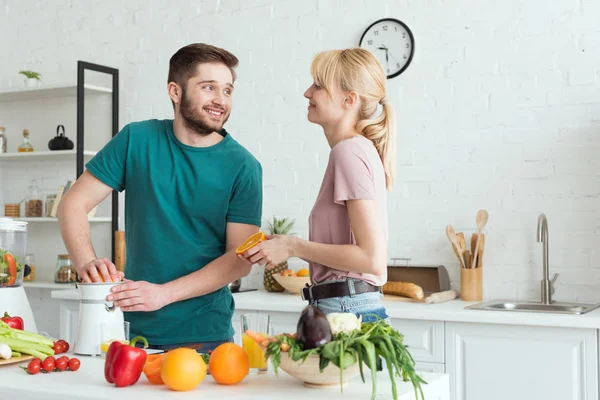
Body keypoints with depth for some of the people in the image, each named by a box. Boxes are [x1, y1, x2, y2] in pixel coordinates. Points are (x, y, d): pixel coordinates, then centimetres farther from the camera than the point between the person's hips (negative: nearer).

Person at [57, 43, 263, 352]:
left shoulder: (242, 167, -8)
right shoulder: (136, 140, -2)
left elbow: (241, 259, -11)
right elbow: (74, 204, 1)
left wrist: (164, 293, -22)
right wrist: (86, 262, -18)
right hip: (132, 327, 2)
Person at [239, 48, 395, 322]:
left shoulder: (350, 151, -13)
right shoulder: (363, 149, 14)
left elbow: (373, 258, -19)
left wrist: (293, 247, -12)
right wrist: (289, 246, 6)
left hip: (347, 312, -9)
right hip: (354, 309, 9)